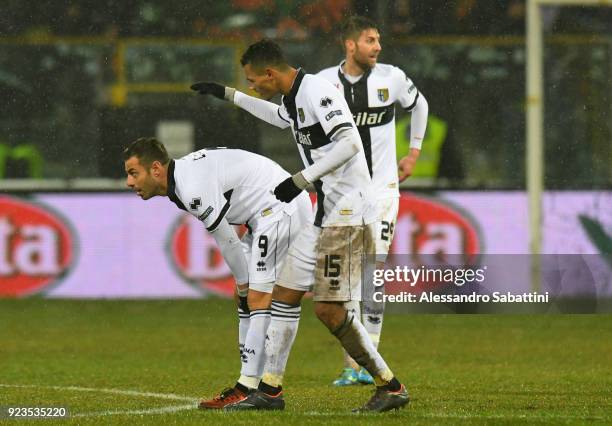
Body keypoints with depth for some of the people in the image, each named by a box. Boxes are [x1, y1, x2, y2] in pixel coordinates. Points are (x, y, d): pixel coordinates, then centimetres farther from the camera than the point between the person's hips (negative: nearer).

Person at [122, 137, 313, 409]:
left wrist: (244, 285, 2)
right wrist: (243, 289, 13)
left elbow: (227, 242, -13)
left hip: (279, 211, -11)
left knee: (259, 299, -14)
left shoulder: (194, 190, -22)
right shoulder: (183, 173, 9)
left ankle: (248, 389, -17)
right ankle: (264, 383, 13)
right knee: (245, 298, 11)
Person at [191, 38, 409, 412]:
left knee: (329, 308, -12)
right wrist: (228, 95, 44)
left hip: (347, 213, -10)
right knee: (286, 293, 10)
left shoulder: (315, 92, -15)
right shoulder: (295, 98, 15)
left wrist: (302, 180, -22)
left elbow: (349, 143, -25)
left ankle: (390, 387, -3)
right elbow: (279, 117, 42)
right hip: (325, 214, 10)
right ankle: (270, 390, 16)